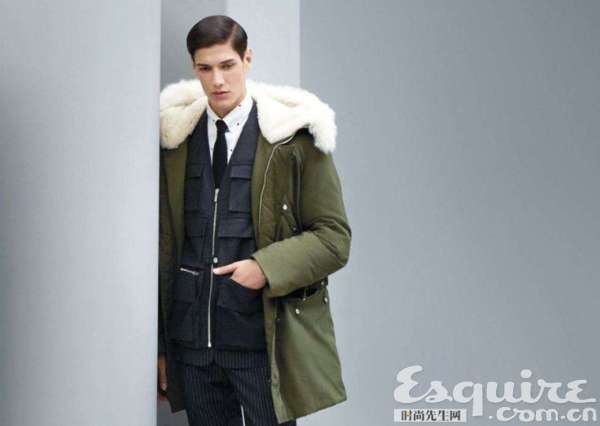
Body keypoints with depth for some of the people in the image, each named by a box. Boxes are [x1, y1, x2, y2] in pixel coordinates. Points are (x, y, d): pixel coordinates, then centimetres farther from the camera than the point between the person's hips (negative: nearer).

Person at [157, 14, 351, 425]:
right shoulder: (176, 138, 7)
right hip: (191, 338, 3)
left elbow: (334, 237, -3)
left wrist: (267, 267, -19)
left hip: (264, 336, -3)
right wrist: (159, 344, 9)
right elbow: (165, 242, 10)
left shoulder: (293, 135, -4)